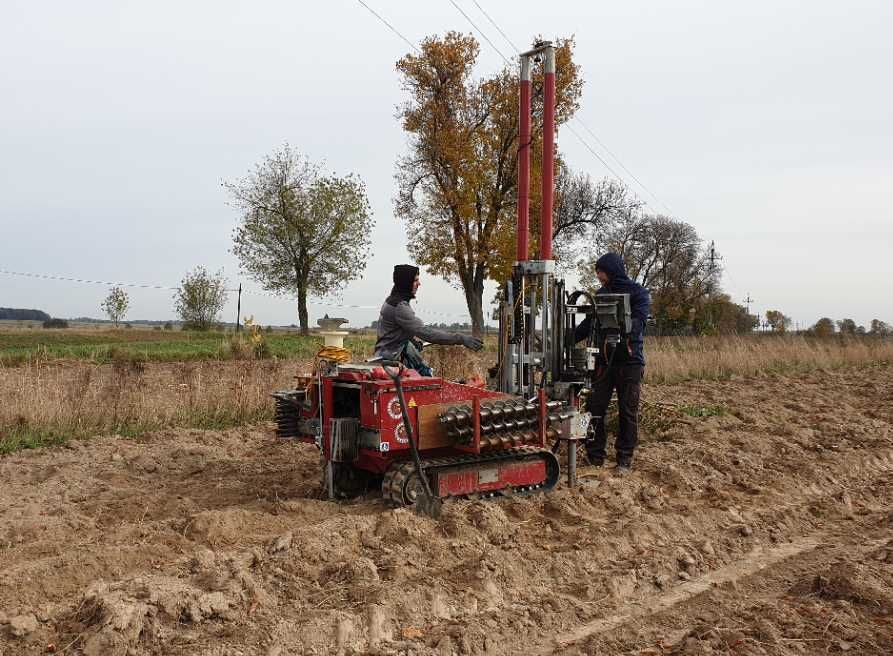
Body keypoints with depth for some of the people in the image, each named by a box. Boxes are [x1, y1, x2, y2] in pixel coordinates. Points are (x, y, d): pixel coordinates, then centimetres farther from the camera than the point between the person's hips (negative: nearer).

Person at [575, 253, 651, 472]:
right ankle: (595, 454, 12)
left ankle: (625, 457, 13)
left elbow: (638, 320, -18)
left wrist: (628, 338, -36)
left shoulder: (638, 293, -2)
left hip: (630, 361, -5)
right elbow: (588, 323, 21)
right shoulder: (601, 293, 15)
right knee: (595, 408, 1)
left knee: (628, 412, 3)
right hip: (603, 360, 5)